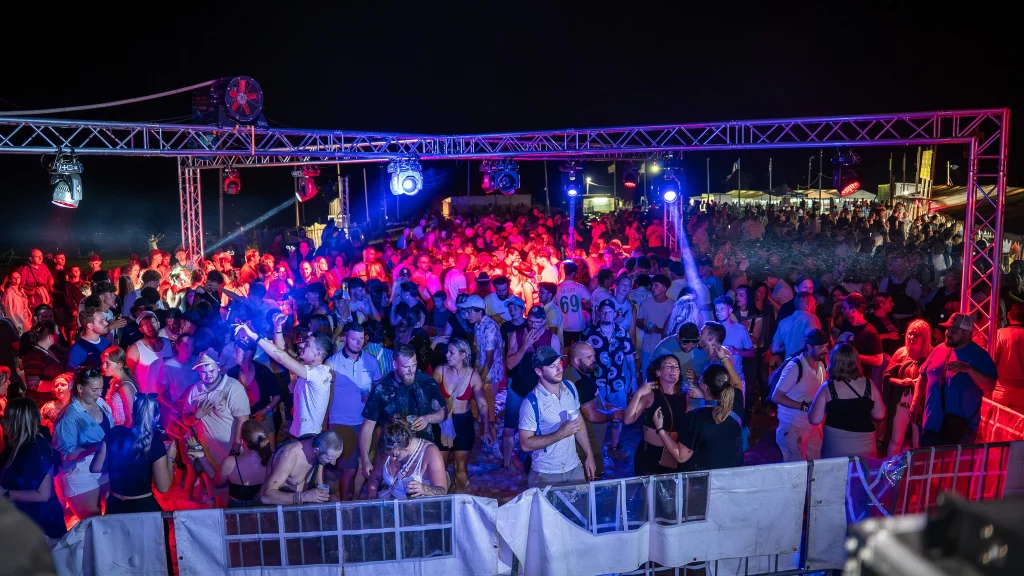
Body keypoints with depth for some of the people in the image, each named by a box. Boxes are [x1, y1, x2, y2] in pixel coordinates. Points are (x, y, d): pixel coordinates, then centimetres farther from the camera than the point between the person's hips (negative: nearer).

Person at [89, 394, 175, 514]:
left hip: (114, 507, 4)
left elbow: (95, 468, 2)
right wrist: (170, 458, -3)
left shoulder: (114, 434, -8)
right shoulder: (156, 446, -20)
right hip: (144, 507, -4)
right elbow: (163, 488, -13)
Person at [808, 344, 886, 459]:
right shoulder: (868, 384, -3)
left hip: (835, 447, -2)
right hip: (865, 446, 2)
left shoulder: (827, 388, -10)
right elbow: (879, 415, 6)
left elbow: (814, 420, -8)